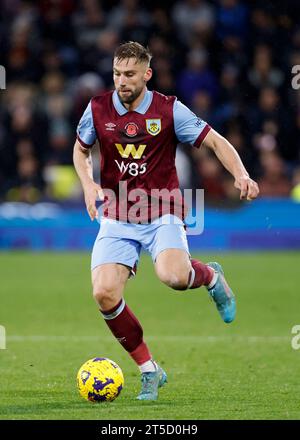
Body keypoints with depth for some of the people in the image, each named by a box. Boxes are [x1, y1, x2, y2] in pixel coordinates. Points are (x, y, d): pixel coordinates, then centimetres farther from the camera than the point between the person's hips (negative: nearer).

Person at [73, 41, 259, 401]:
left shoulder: (169, 110, -7)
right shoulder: (98, 109, 0)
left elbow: (215, 142, -4)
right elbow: (81, 149, 18)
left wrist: (241, 175, -21)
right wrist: (87, 183, -1)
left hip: (162, 216, -2)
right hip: (116, 219, 3)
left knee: (173, 276, -32)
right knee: (104, 294, -18)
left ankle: (210, 276, 7)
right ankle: (149, 371, 2)